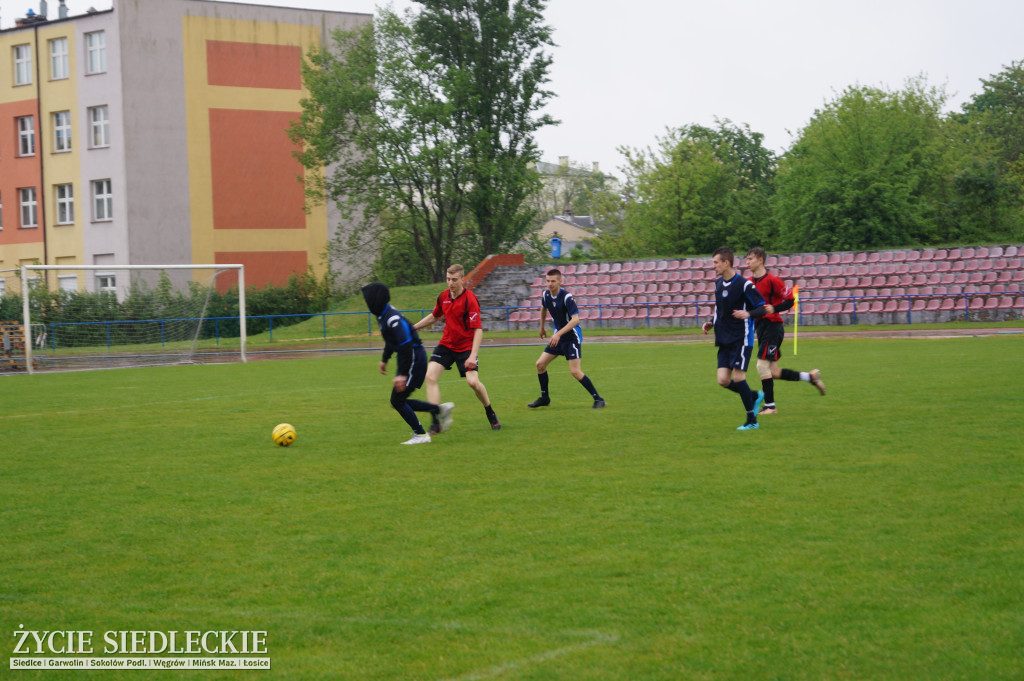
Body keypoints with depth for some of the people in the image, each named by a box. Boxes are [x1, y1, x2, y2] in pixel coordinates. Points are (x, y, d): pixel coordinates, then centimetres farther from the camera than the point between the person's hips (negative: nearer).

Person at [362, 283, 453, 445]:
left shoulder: (393, 319, -25)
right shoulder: (383, 315, 6)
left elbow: (406, 346, -28)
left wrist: (402, 374, -28)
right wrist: (384, 359, 33)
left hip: (414, 360, -10)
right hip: (406, 358, 10)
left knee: (397, 400, -7)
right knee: (399, 401, 12)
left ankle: (420, 435, 4)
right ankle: (440, 409, 21)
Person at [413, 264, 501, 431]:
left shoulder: (470, 299, -18)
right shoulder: (443, 296, 1)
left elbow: (478, 329, -22)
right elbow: (434, 316, 22)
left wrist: (473, 356, -30)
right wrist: (414, 327, 19)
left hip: (466, 347, -5)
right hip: (446, 345, 5)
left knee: (473, 381, -17)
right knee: (430, 376, -13)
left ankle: (491, 414, 12)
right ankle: (436, 423, -10)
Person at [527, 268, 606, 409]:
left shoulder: (567, 297, -22)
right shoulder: (546, 295, 0)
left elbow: (575, 319, -30)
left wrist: (558, 334, -37)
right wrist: (542, 326, 32)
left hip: (572, 338, -7)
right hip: (558, 337, 7)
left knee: (575, 371, -15)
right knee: (540, 364, 4)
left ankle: (598, 399, -5)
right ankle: (544, 398, 20)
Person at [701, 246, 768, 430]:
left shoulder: (744, 284, -12)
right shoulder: (718, 284, 11)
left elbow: (763, 308, -9)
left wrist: (748, 314, -28)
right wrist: (711, 323, 9)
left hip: (741, 339, -7)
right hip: (724, 339, 7)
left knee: (738, 377, -11)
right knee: (723, 380, -1)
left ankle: (752, 421, 0)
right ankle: (755, 396, 23)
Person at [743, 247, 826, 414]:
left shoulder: (772, 280, -11)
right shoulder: (749, 282, 11)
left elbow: (790, 300, -9)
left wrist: (774, 309, -23)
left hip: (773, 326, -8)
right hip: (760, 327, 8)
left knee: (762, 365, -13)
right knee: (773, 373, 7)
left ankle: (770, 405, -4)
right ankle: (810, 377, 24)